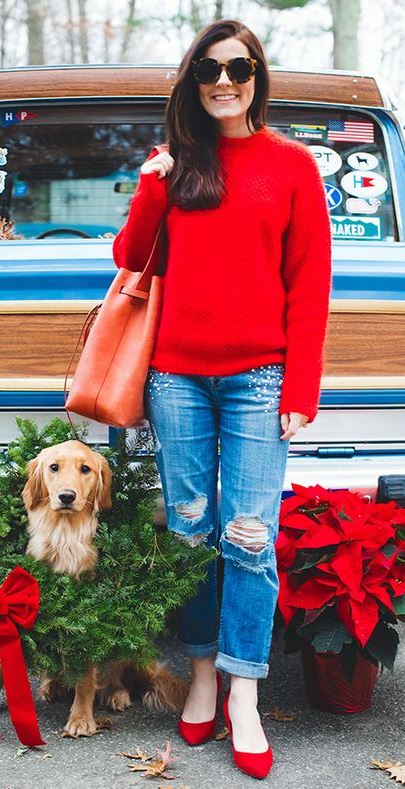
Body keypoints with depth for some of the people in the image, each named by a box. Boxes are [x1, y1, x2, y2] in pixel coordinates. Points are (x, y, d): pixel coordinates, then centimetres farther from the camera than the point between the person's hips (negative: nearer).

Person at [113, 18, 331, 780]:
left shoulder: (291, 163, 5)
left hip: (256, 375, -2)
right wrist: (152, 187, -3)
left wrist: (299, 391, -4)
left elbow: (309, 286, 2)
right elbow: (131, 261, 12)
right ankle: (202, 675, 19)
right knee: (189, 532, 6)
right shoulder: (170, 163, 12)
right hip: (176, 373, 3)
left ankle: (243, 700, 2)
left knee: (249, 539, -6)